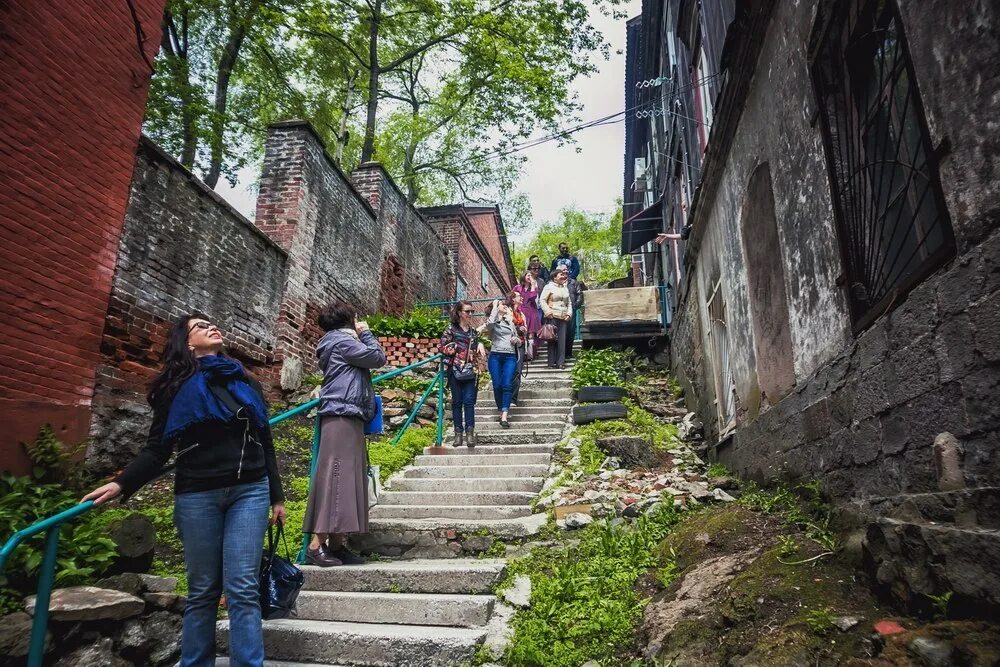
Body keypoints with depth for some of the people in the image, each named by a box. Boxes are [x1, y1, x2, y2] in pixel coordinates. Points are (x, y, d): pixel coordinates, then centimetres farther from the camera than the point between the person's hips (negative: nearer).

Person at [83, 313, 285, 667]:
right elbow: (157, 448, 4)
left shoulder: (247, 384, 15)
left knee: (242, 588, -4)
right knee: (202, 589, 6)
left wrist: (277, 497, 13)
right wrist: (122, 483, -11)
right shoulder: (176, 387, 8)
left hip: (249, 492, 1)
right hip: (197, 496, -1)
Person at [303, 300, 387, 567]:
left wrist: (359, 336, 20)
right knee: (336, 476, -13)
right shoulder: (342, 341, -7)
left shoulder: (340, 342, 24)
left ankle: (336, 543, 9)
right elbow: (378, 358, -6)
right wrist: (366, 333, 7)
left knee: (347, 477, 7)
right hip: (342, 416, -10)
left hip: (347, 417, 10)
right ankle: (316, 545, -12)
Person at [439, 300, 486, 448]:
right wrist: (455, 349, -11)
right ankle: (458, 433, 9)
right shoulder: (451, 329, 1)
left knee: (469, 401, -5)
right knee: (457, 401, 3)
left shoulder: (473, 330, 16)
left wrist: (480, 345, 5)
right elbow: (441, 346, -4)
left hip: (471, 371, 3)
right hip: (455, 370, -3)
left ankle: (470, 432, -6)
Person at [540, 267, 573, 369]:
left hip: (563, 318, 5)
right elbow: (542, 300, -3)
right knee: (552, 339, -5)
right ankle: (552, 362, 0)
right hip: (552, 317, -5)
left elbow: (569, 303, 24)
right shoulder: (549, 287, 2)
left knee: (562, 340, 0)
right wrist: (548, 312, -11)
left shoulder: (565, 288, 20)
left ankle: (561, 362, 3)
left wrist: (569, 313, 10)